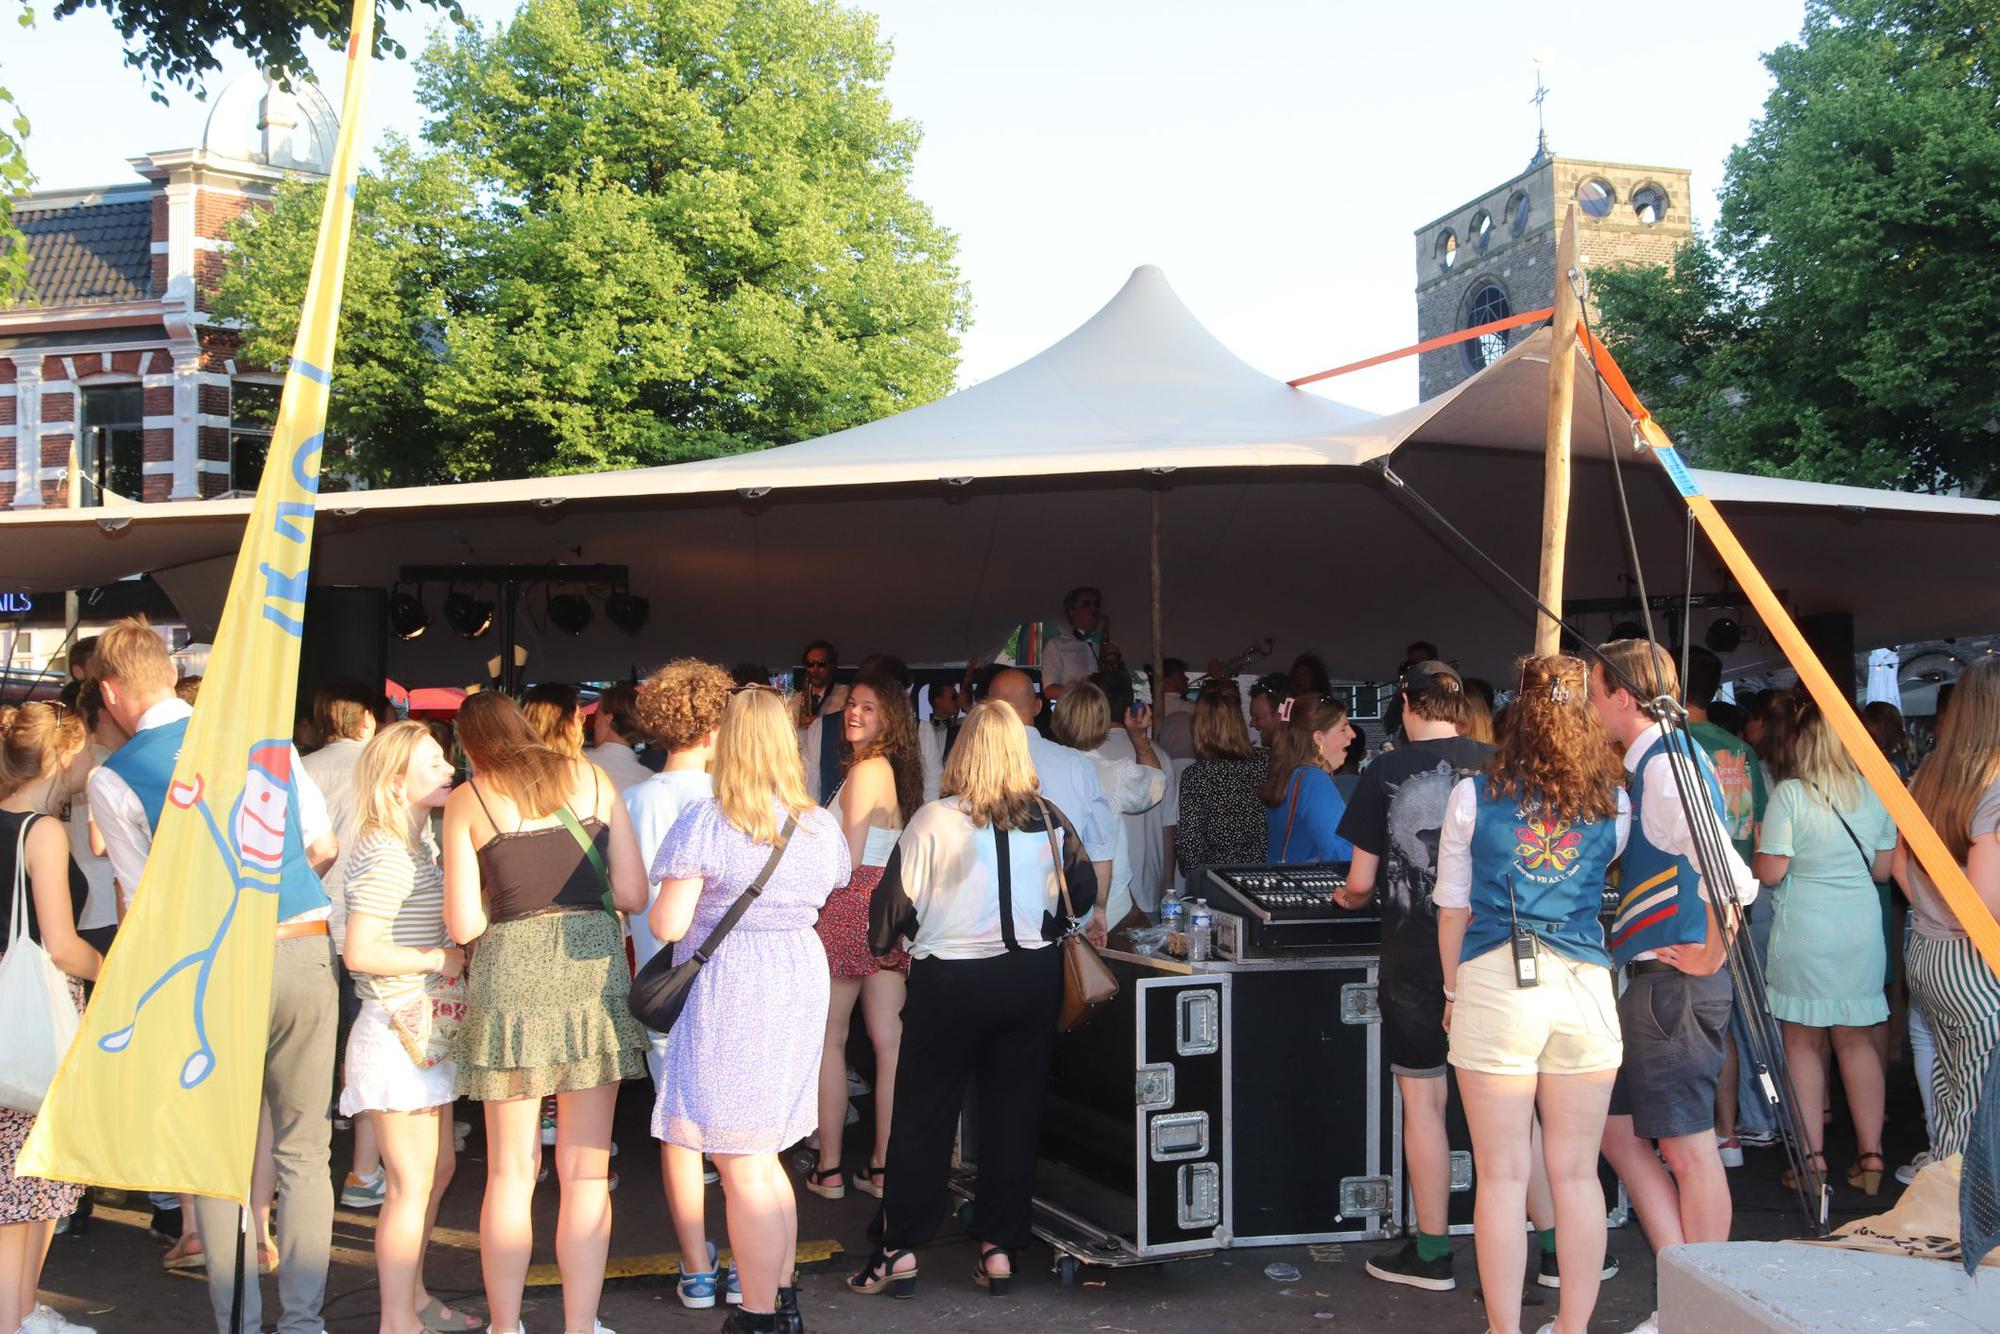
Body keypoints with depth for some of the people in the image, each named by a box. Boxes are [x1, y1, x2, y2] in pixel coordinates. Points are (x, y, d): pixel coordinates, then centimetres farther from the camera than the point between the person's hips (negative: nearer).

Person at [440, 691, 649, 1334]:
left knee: (510, 1173, 9)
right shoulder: (591, 777, 9)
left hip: (511, 975, -1)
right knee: (586, 1172, 7)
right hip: (594, 969, 1)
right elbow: (633, 894, 5)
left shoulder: (467, 799, 4)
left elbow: (463, 925, -1)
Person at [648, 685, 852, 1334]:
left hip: (728, 989, -6)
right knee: (764, 1157, 19)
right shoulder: (821, 824, 4)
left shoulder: (705, 822, -13)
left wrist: (662, 906, 6)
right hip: (802, 982, 7)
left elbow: (667, 923, -15)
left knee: (743, 1166, 1)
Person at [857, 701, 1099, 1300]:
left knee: (924, 1116, 7)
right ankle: (999, 1250, 14)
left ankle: (900, 1252, 9)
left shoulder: (934, 820, -11)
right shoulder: (1049, 820, -1)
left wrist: (884, 943, 13)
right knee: (1014, 1115, 10)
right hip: (1031, 977, 3)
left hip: (948, 981, -3)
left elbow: (895, 901, -6)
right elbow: (1083, 891, 9)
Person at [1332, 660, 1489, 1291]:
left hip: (1415, 961, -2)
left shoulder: (1385, 773, -4)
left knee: (1423, 1100, 6)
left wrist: (1346, 898, 20)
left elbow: (1362, 881, -2)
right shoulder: (1495, 764, 0)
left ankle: (1431, 1254, 12)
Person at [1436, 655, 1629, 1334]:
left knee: (1502, 1175, 4)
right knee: (1576, 1174, 10)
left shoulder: (1473, 795, 0)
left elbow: (1452, 907, 6)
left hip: (1494, 989, -2)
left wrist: (1454, 992, 17)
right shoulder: (1613, 803, 4)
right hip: (1585, 989, 2)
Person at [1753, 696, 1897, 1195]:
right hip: (1862, 933, 4)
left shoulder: (1789, 794, -11)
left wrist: (1758, 851, 8)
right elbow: (1882, 869, 11)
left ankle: (1812, 1157, 7)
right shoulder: (1875, 793, 4)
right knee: (1856, 1039, 11)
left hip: (1804, 933, -4)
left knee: (1803, 1042, 5)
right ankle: (1871, 1154, 11)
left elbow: (1770, 872, -12)